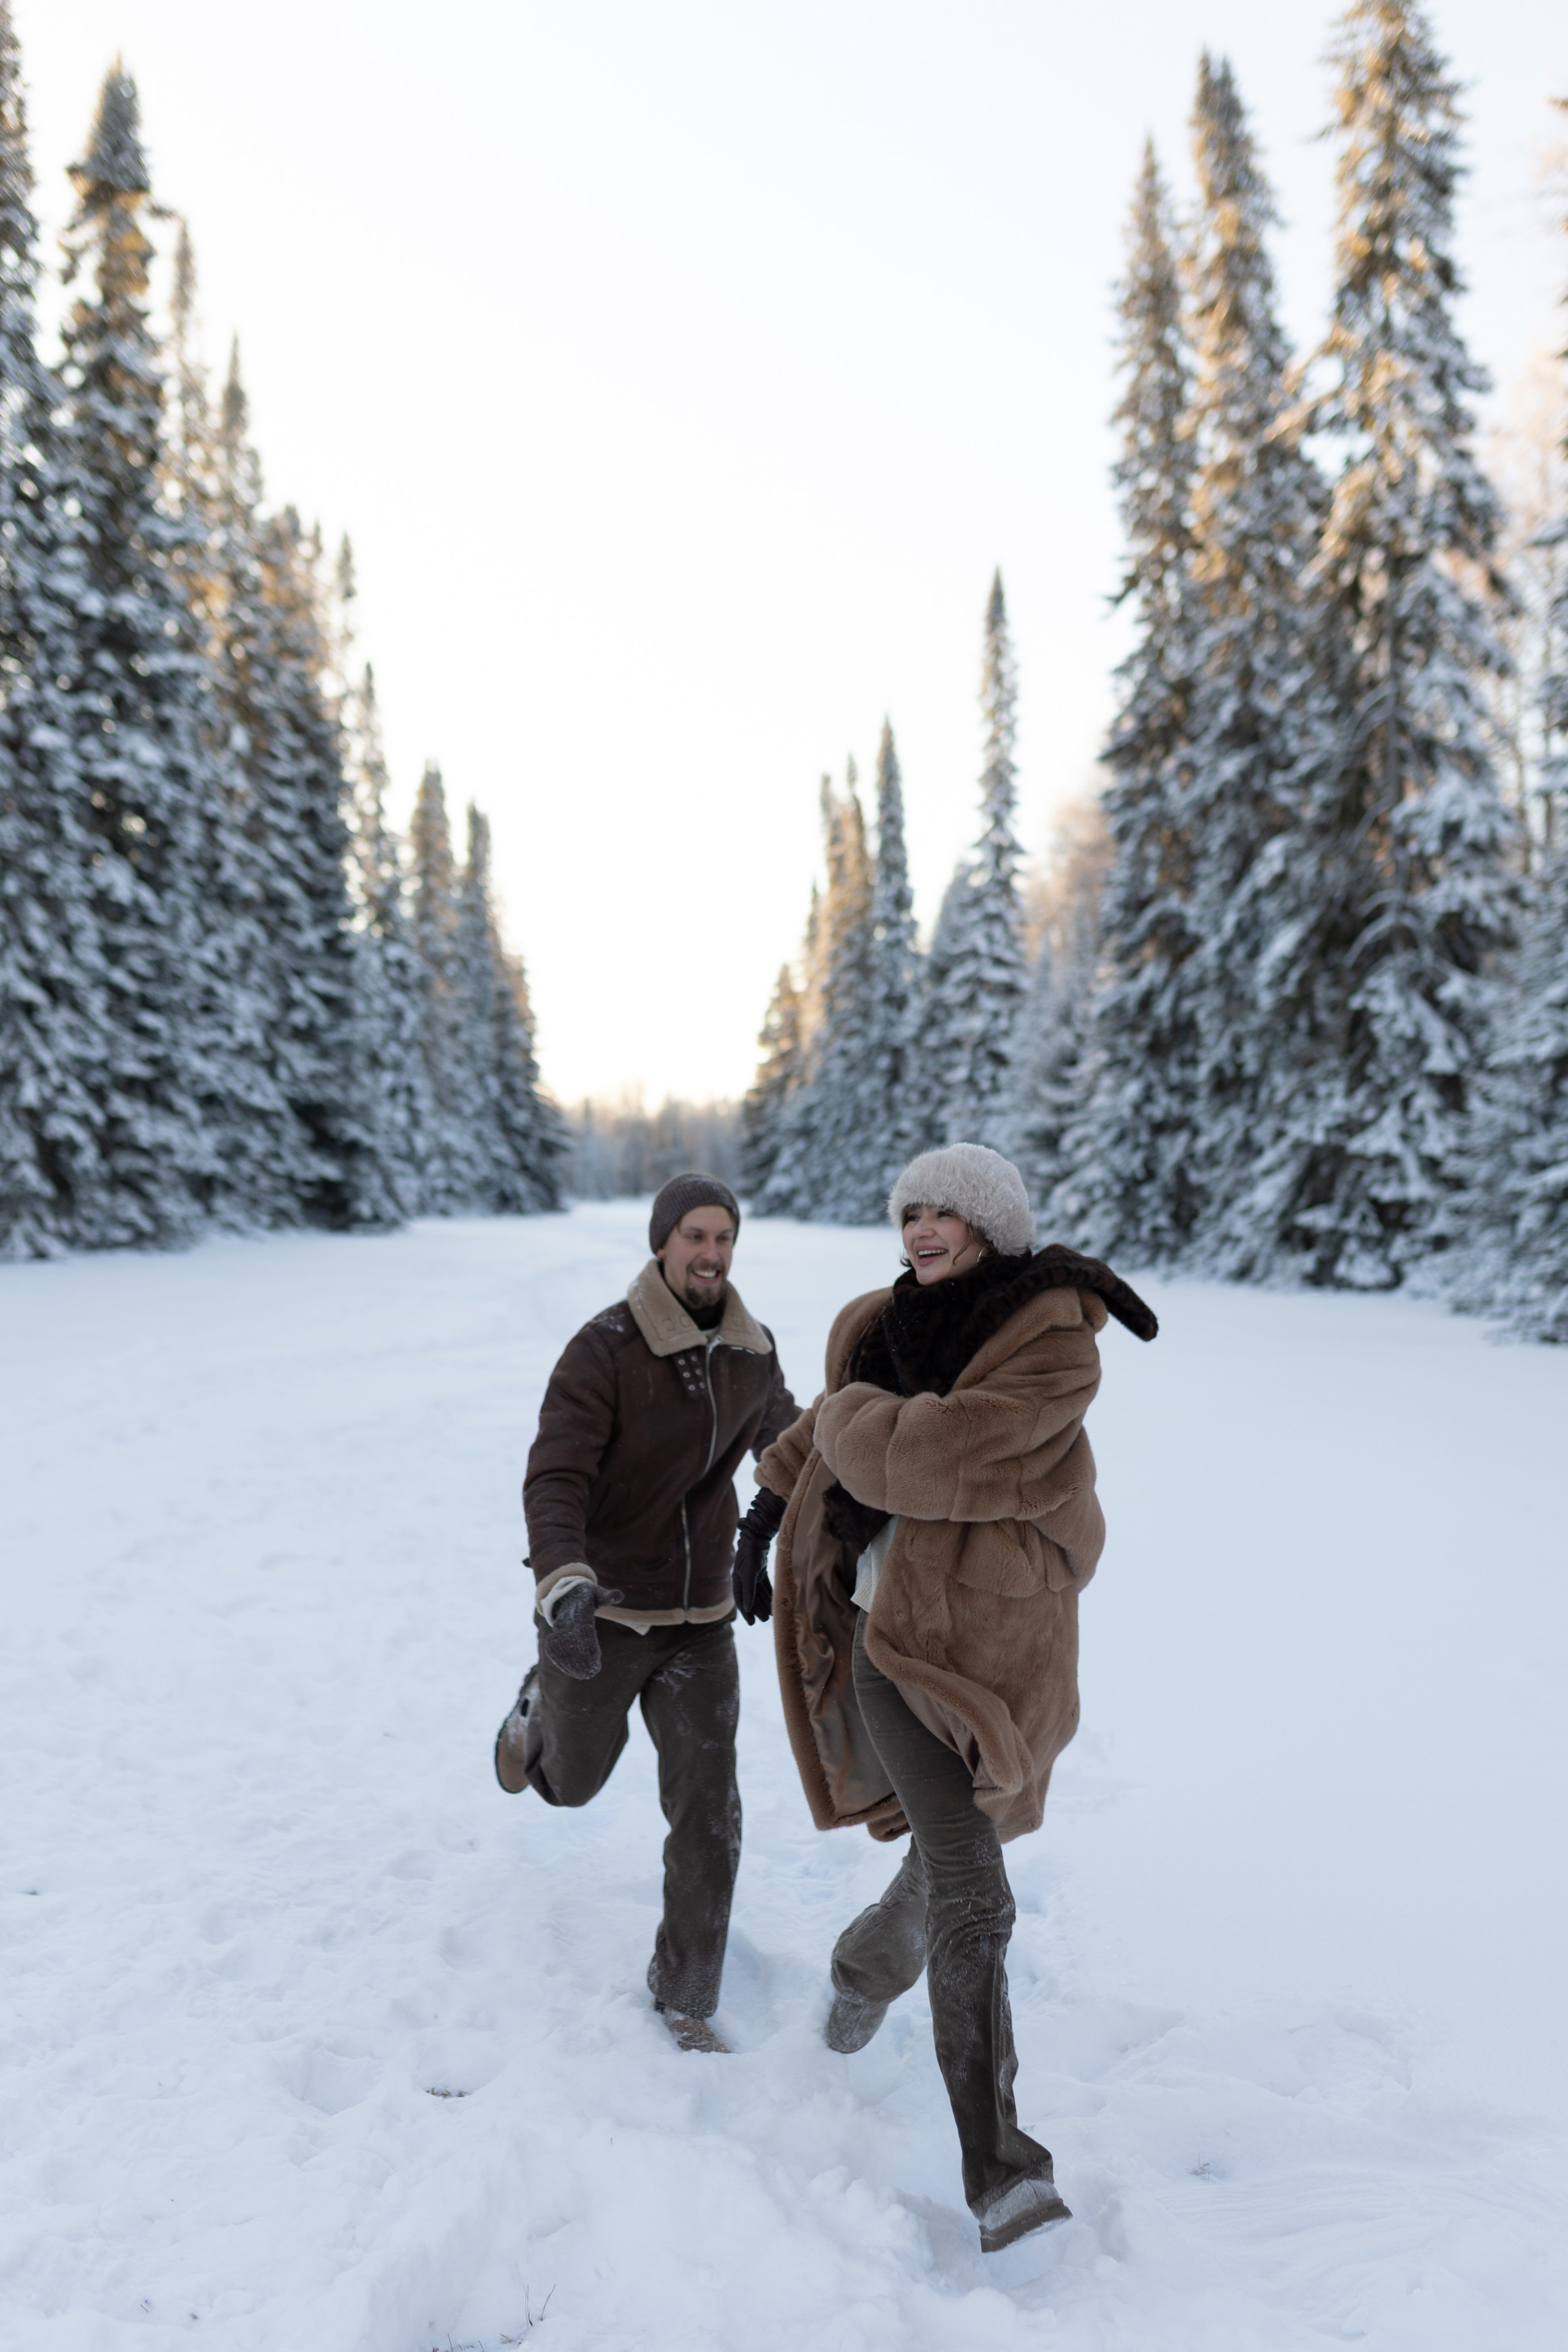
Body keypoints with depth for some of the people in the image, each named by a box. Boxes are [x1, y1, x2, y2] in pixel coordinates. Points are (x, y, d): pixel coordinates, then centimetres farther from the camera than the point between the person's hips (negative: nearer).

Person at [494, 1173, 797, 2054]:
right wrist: (563, 1582, -43)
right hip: (601, 1616, -3)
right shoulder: (607, 1348, -20)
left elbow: (782, 1438, 18)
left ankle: (685, 1994, 20)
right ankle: (540, 1705, 54)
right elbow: (555, 1478, -27)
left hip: (701, 1620, 3)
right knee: (573, 1781, 19)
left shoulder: (754, 1353, -2)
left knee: (709, 1816, 1)